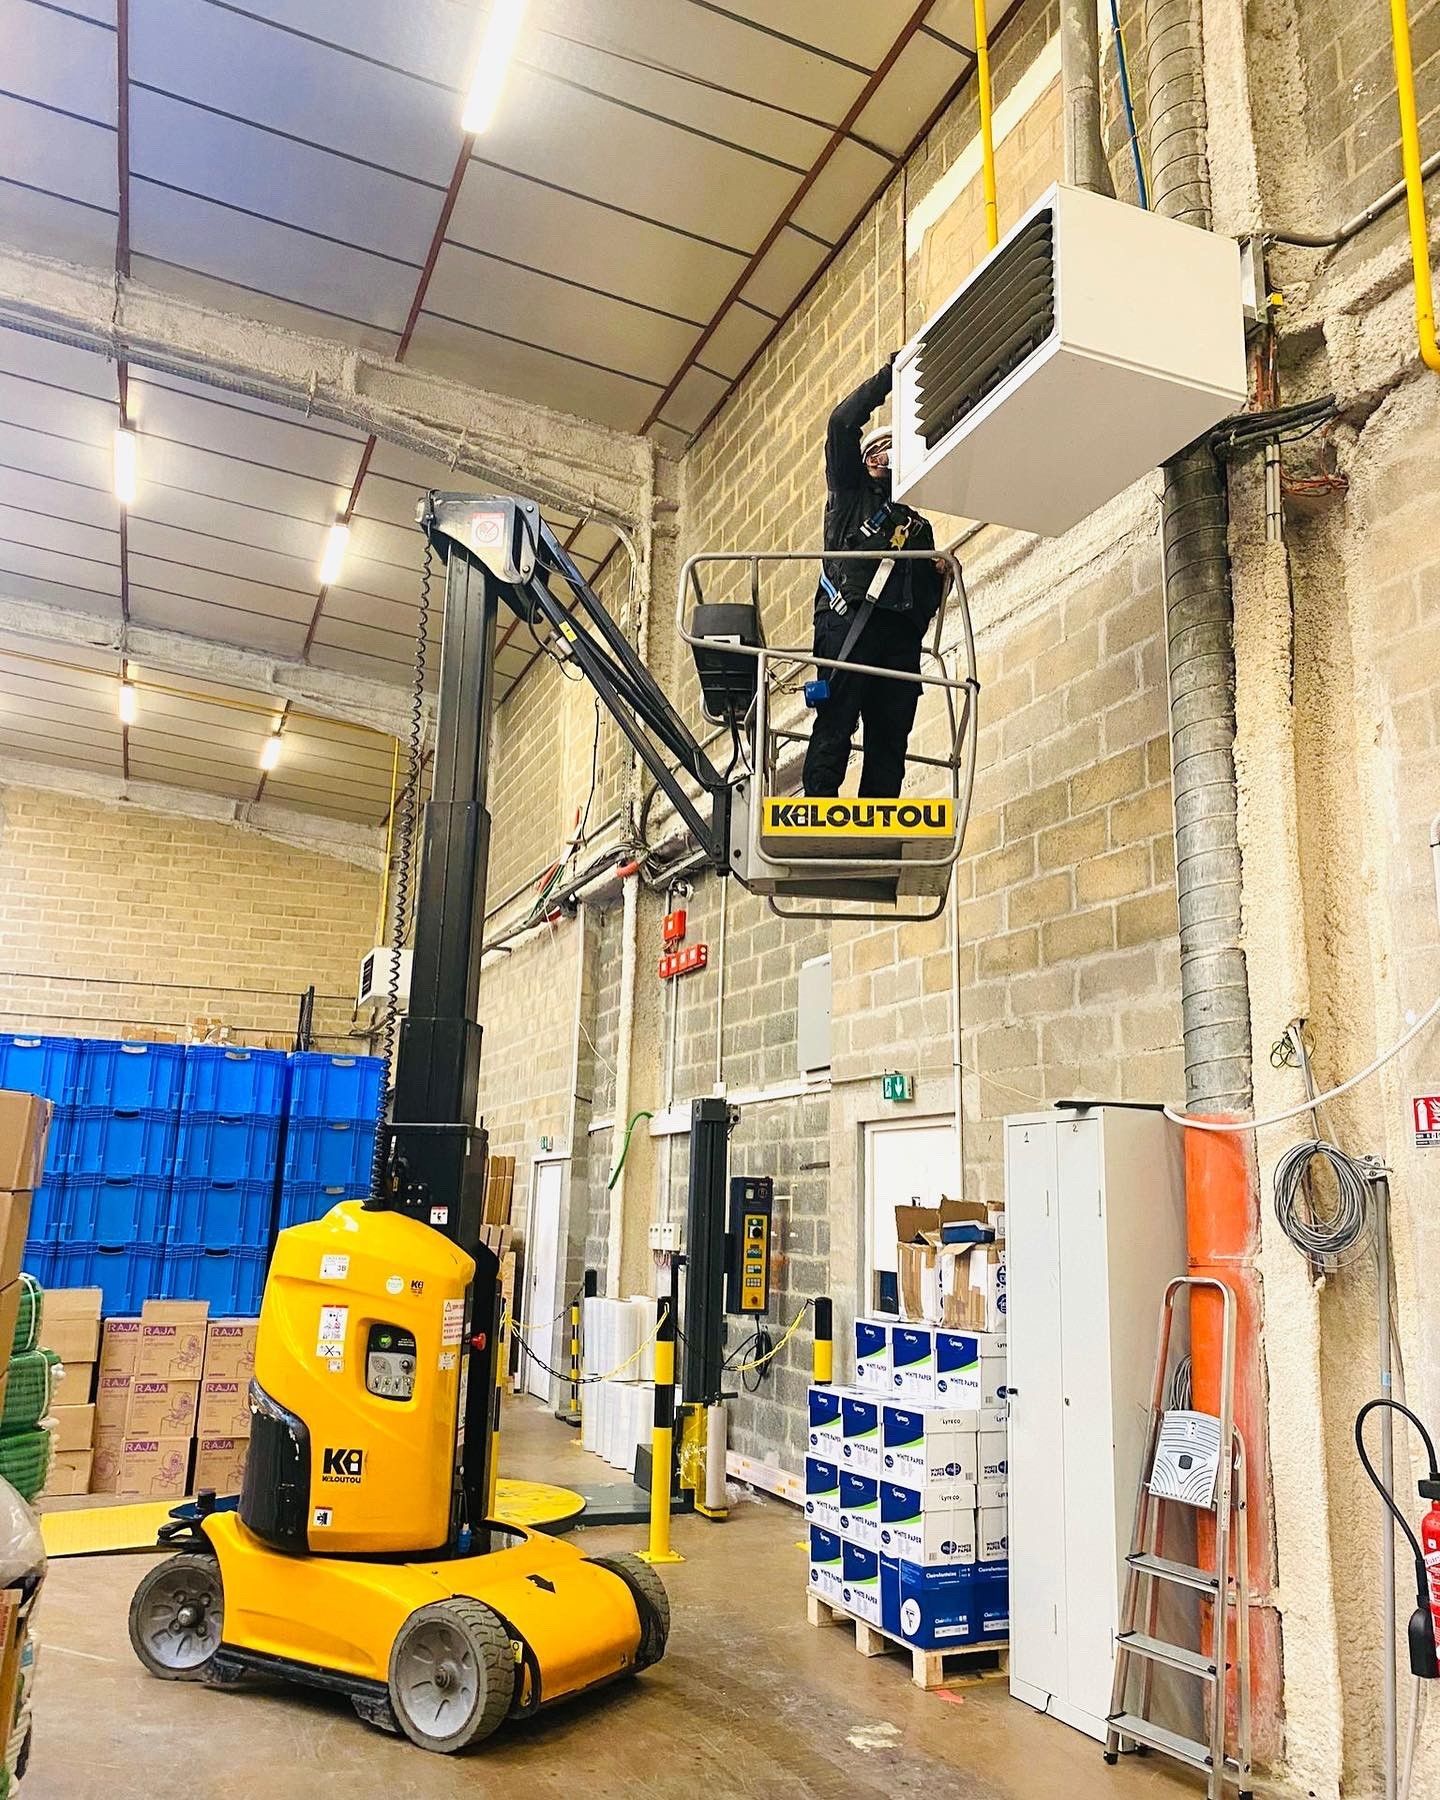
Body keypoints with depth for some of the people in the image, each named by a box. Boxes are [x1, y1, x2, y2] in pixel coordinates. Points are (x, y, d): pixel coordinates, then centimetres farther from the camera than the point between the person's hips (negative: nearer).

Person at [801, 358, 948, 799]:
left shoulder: (919, 525, 34)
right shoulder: (849, 493, 23)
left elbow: (927, 599, 29)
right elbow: (842, 423, 8)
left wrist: (940, 575, 7)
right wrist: (890, 374, 10)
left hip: (900, 632, 5)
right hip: (848, 616, -4)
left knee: (891, 738, -6)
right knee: (836, 721, -16)